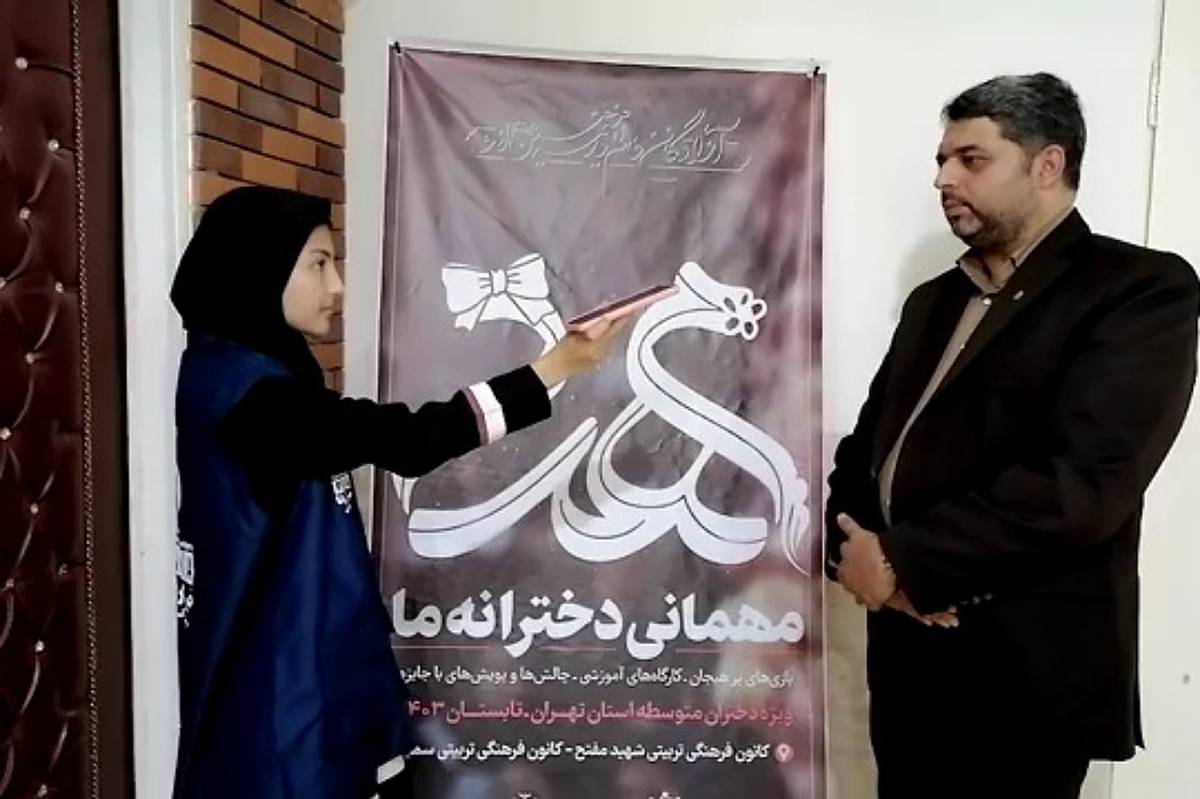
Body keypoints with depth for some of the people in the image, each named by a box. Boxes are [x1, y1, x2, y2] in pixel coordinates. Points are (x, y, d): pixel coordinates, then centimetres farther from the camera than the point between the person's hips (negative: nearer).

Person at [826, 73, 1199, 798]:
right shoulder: (935, 301, 13)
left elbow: (1083, 481, -21)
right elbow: (867, 443, 10)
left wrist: (903, 561, -18)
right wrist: (853, 547, -9)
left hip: (1024, 681, -6)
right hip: (905, 657, 6)